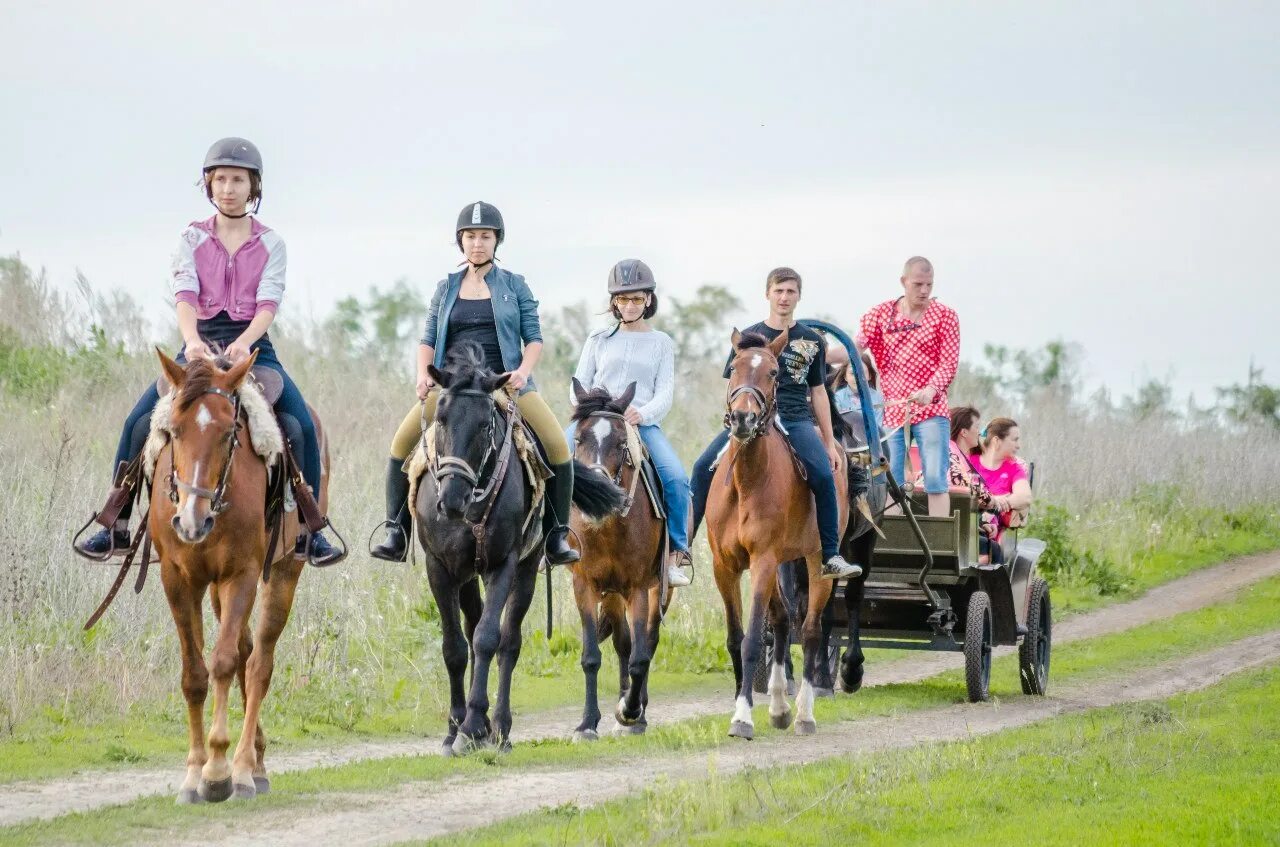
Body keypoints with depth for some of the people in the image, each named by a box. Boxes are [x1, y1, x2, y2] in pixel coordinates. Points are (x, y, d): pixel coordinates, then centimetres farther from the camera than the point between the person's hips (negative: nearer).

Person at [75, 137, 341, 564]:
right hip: (201, 345, 1)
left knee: (303, 426, -21)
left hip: (252, 347, -1)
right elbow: (184, 296, -10)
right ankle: (116, 525, -5)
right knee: (139, 422, -16)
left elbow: (268, 303, -8)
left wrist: (243, 343, -28)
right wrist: (193, 341, -31)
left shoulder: (270, 244, 5)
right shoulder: (192, 240, 5)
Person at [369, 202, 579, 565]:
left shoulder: (514, 286, 8)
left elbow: (534, 338, 6)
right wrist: (423, 374, -6)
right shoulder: (446, 288, 14)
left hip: (505, 383, -2)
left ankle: (557, 536, -10)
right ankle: (396, 534, -11)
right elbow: (428, 340, 13)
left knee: (557, 446, -22)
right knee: (403, 441, -19)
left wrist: (523, 371, -13)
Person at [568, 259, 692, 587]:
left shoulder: (661, 343, 13)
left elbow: (665, 394, 3)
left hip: (643, 422, -1)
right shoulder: (598, 340, 16)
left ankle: (675, 554, -12)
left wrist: (643, 413, -18)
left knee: (677, 479, -25)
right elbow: (578, 387, 11)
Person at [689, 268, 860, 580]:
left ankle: (831, 556, -18)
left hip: (796, 421, 0)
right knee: (704, 467, -19)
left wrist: (830, 442, 15)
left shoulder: (811, 341, 13)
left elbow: (818, 393, 17)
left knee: (823, 476, -25)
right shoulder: (749, 337, 10)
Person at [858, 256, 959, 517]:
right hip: (892, 408, 2)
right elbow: (858, 344, 0)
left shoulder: (944, 315, 2)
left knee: (935, 479, -9)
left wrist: (930, 391, -22)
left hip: (930, 408, -2)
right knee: (890, 481, 3)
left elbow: (949, 363, -5)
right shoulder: (882, 314, 9)